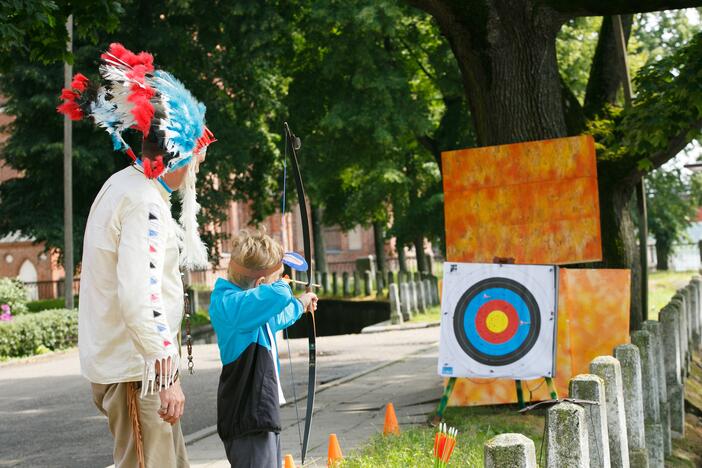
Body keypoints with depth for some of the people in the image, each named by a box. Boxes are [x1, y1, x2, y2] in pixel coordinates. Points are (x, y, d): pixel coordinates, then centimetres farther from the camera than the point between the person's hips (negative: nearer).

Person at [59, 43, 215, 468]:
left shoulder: (122, 185, 14)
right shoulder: (144, 201, -18)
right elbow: (137, 296, -27)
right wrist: (167, 375, -24)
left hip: (117, 364, 10)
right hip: (137, 370, -10)